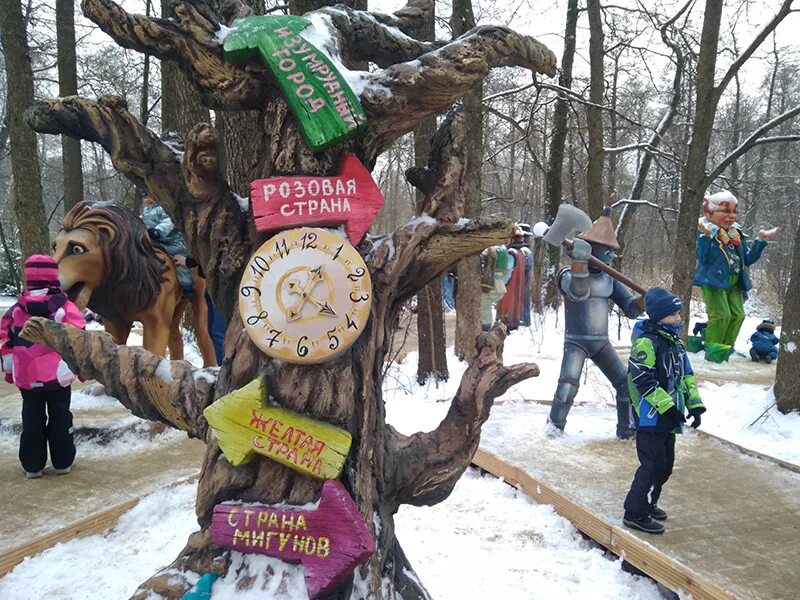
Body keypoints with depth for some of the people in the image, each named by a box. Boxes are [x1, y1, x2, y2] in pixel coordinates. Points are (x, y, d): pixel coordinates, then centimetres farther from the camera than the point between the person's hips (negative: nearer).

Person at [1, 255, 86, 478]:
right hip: (58, 376, -2)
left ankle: (32, 465, 16)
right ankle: (63, 461, 15)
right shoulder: (65, 307, -9)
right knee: (60, 418, 9)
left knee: (32, 420, 11)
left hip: (26, 378, 2)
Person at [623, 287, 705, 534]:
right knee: (653, 465, -7)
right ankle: (635, 514, 3)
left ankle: (647, 504, 34)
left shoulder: (675, 342, 12)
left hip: (667, 419, 9)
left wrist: (694, 405, 8)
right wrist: (666, 406, -23)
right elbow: (642, 379, -23)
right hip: (650, 417, -9)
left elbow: (686, 376, 18)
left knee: (665, 465, 18)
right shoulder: (647, 342, -17)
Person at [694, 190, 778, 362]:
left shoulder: (737, 234, 14)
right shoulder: (705, 232, -8)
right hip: (713, 281, -7)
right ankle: (712, 350, -4)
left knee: (738, 314, 0)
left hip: (734, 282, 7)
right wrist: (705, 236, -34)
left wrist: (761, 240, 9)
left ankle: (725, 349, 12)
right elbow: (702, 257, -21)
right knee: (721, 314, -17)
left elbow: (748, 259, 16)